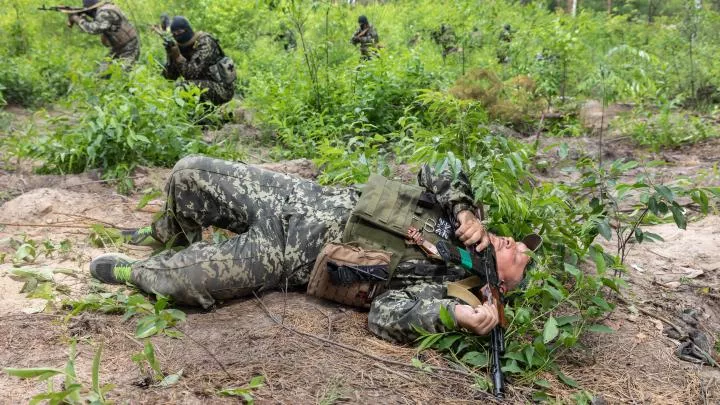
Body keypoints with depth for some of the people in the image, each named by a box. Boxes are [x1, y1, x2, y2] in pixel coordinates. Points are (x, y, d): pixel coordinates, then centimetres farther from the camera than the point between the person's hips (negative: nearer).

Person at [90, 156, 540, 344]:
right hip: (300, 196, 5)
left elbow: (385, 314, -25)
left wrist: (461, 313, -38)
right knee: (189, 173, -2)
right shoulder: (453, 217, 3)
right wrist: (466, 212, -11)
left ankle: (132, 271, 13)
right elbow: (434, 174, 5)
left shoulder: (440, 282, -13)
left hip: (289, 256, -5)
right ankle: (169, 237, 32)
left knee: (187, 282, -24)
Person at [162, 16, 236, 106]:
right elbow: (169, 76, -1)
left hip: (222, 88, -8)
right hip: (206, 86, 8)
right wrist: (170, 54, -14)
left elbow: (191, 73, -23)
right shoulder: (179, 47, 7)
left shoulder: (204, 42, -15)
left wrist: (177, 55, -28)